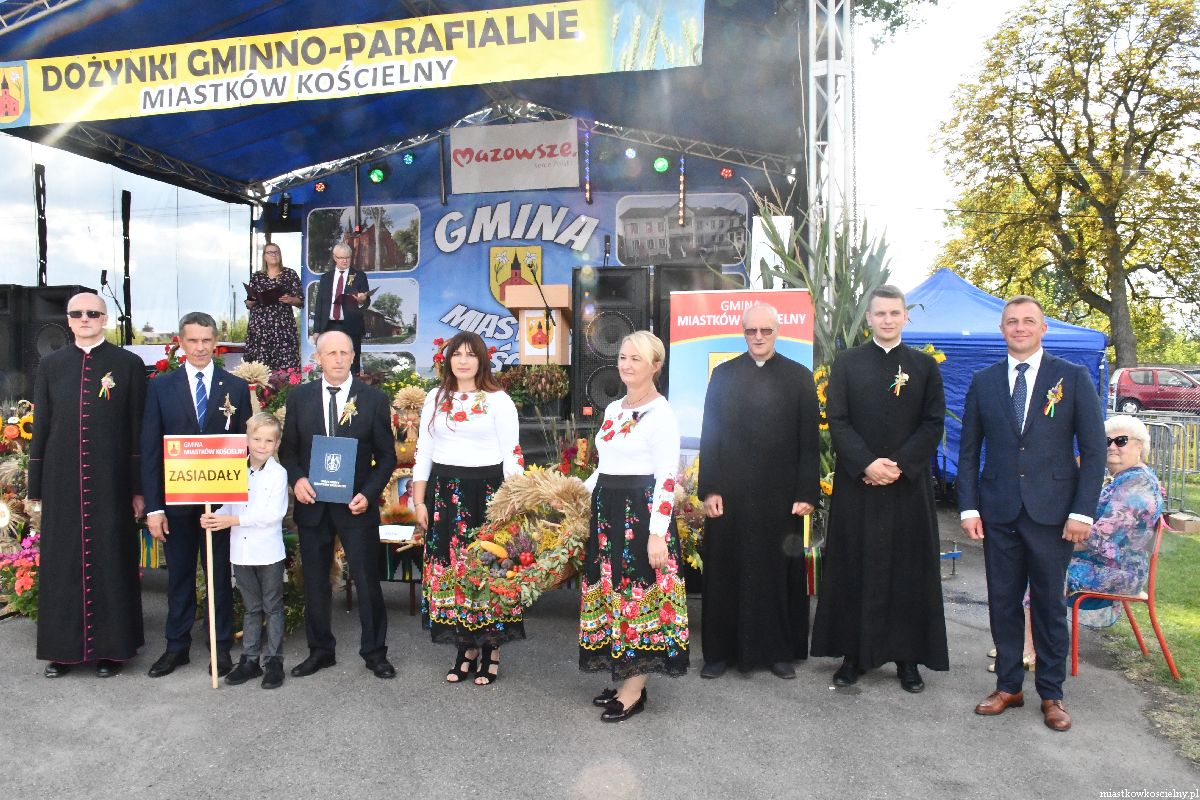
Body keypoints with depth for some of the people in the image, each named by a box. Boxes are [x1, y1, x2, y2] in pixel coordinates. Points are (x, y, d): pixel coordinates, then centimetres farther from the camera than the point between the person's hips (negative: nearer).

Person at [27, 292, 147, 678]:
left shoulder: (129, 364, 0)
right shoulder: (50, 365, 8)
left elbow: (138, 429, -1)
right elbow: (41, 427, 9)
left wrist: (139, 487, -5)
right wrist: (35, 487, 6)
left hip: (110, 482, -2)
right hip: (62, 482, 3)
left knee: (111, 560, 4)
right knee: (62, 561, 8)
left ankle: (111, 647, 15)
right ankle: (63, 647, 21)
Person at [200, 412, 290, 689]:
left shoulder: (278, 474, -10)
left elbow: (272, 513, -17)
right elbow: (229, 506, 7)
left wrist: (233, 520, -20)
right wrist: (215, 518, -15)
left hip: (268, 552, -4)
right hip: (241, 551, 4)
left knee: (272, 607, 7)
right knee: (251, 608, 16)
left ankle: (273, 660, 17)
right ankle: (249, 659, 25)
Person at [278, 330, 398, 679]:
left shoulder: (374, 399, -2)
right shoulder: (299, 397, 5)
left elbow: (386, 456, 0)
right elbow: (288, 447, 10)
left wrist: (368, 493, -12)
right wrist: (296, 478, -9)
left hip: (356, 505, -2)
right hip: (312, 503, 3)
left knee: (368, 580, 2)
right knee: (314, 582, 12)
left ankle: (374, 652, 18)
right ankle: (320, 650, 28)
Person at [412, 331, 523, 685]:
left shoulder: (498, 400, -2)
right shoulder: (435, 399, 9)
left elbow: (512, 454, -3)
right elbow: (424, 451, 11)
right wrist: (419, 502, 6)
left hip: (486, 492, -4)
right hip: (445, 493, 4)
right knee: (450, 569, 6)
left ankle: (491, 649, 13)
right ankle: (466, 648, 18)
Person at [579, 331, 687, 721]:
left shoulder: (660, 414, -11)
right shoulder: (613, 409, 13)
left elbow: (667, 478, -15)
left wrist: (657, 534, -19)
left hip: (640, 511, -8)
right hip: (608, 510, 9)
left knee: (637, 593, -1)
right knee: (613, 591, 13)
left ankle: (634, 690, 11)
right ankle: (624, 675, 26)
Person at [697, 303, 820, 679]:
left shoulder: (800, 377, 4)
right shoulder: (724, 375, 5)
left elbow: (809, 441, 1)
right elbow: (709, 435, 2)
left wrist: (806, 493, -5)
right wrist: (709, 489, -5)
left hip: (780, 496, 0)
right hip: (730, 494, 0)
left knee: (779, 573, 9)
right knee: (726, 573, 7)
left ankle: (779, 649, 23)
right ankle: (721, 651, 19)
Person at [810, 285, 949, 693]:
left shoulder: (925, 366, 7)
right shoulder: (847, 363, 5)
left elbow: (933, 424, 1)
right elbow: (837, 420, -2)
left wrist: (900, 464, -12)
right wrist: (866, 463, -14)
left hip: (909, 485, 1)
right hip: (856, 483, 0)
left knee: (909, 570, 4)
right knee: (853, 567, 4)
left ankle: (908, 657, 16)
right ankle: (853, 653, 14)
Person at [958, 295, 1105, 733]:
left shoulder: (1073, 377, 0)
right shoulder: (984, 381, 6)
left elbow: (1094, 448, -1)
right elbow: (969, 449, 7)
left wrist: (1083, 511, -8)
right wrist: (968, 507, 0)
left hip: (1052, 512, -2)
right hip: (999, 512, 2)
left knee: (1049, 604, 8)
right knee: (1002, 601, 9)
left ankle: (1051, 693, 23)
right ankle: (1008, 685, 24)